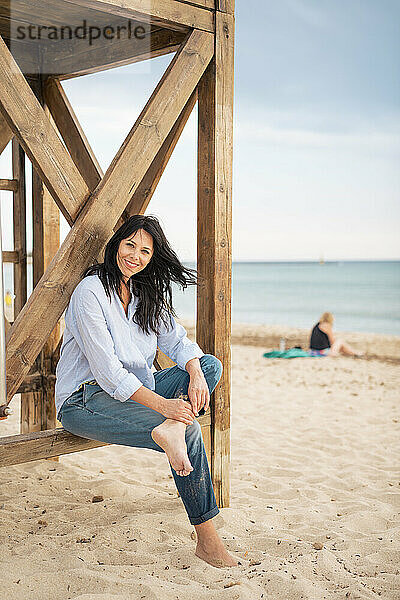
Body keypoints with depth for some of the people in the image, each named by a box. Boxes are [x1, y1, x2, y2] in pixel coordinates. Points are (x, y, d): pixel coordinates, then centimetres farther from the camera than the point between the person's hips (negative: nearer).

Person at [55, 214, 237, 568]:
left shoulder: (147, 294, 10)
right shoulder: (91, 292, -16)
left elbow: (177, 340, 3)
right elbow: (107, 369, -23)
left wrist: (195, 373, -20)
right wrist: (160, 404, -31)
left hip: (134, 389, 8)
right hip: (85, 400, -8)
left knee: (211, 365, -8)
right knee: (190, 432, -25)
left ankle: (171, 429, -33)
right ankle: (206, 539, -19)